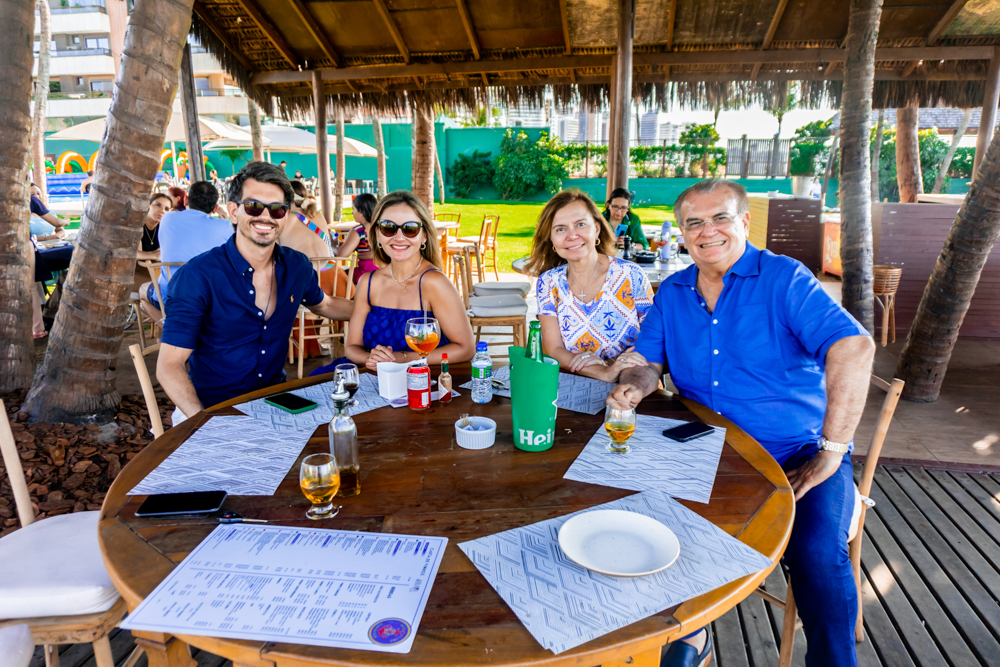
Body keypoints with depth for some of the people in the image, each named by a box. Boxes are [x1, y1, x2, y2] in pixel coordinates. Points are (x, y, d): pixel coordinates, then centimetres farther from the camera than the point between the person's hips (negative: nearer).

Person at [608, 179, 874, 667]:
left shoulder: (784, 279, -8)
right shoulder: (671, 293, 9)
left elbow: (854, 348, -20)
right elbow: (648, 360, 10)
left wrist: (830, 451, -22)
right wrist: (635, 384, -16)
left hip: (798, 455, -3)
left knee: (817, 552, -27)